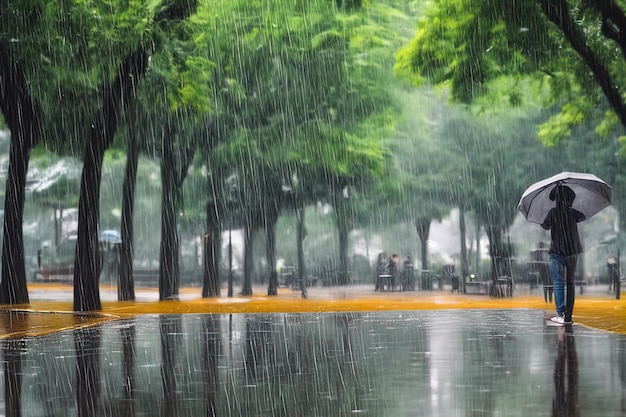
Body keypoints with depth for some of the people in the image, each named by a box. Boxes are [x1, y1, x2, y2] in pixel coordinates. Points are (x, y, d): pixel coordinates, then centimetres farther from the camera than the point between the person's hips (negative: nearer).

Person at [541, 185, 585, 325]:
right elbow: (583, 217, 21)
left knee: (558, 284, -2)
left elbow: (545, 226, 7)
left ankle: (560, 315, -10)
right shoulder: (573, 213, 0)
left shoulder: (553, 212, -9)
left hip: (556, 252, -3)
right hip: (572, 252, 3)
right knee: (570, 283, 10)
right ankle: (568, 316, 8)